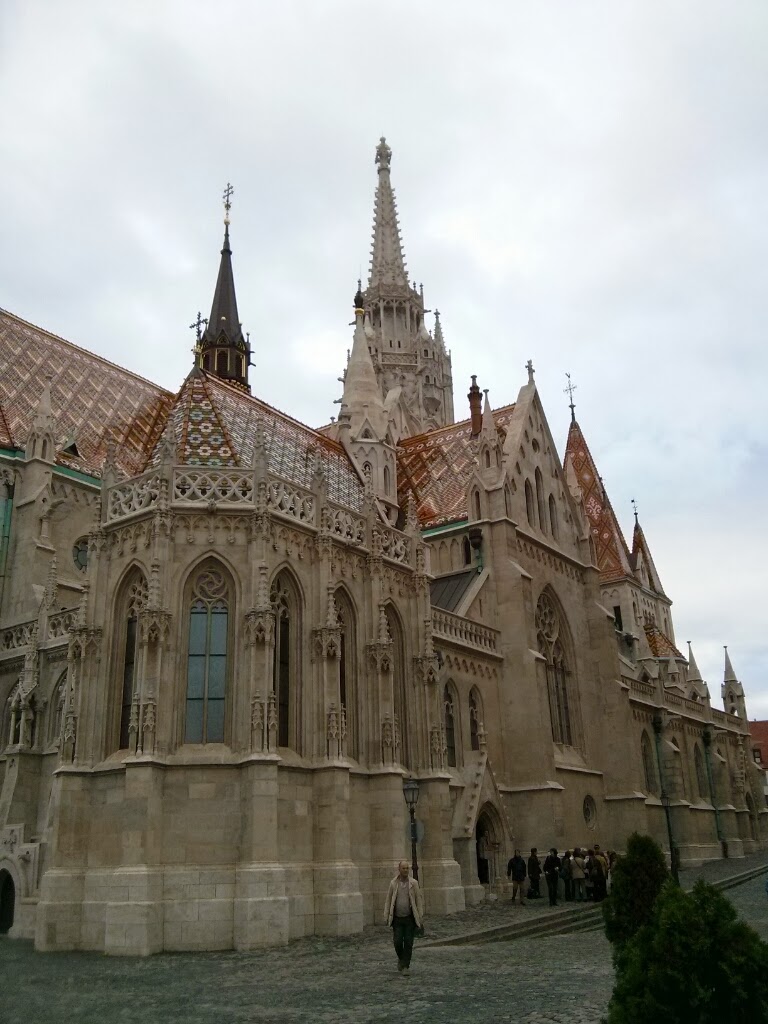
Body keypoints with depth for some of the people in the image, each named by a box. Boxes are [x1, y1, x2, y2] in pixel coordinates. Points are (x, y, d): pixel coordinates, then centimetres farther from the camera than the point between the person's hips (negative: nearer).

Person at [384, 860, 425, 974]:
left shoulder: (413, 883, -3)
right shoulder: (393, 883, 0)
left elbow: (419, 900, 0)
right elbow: (388, 900, 6)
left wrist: (420, 917, -3)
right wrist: (386, 916, 4)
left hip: (410, 918, -1)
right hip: (397, 918, 1)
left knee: (408, 943, -1)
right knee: (397, 942, -4)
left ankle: (406, 965, 12)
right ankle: (401, 959, 25)